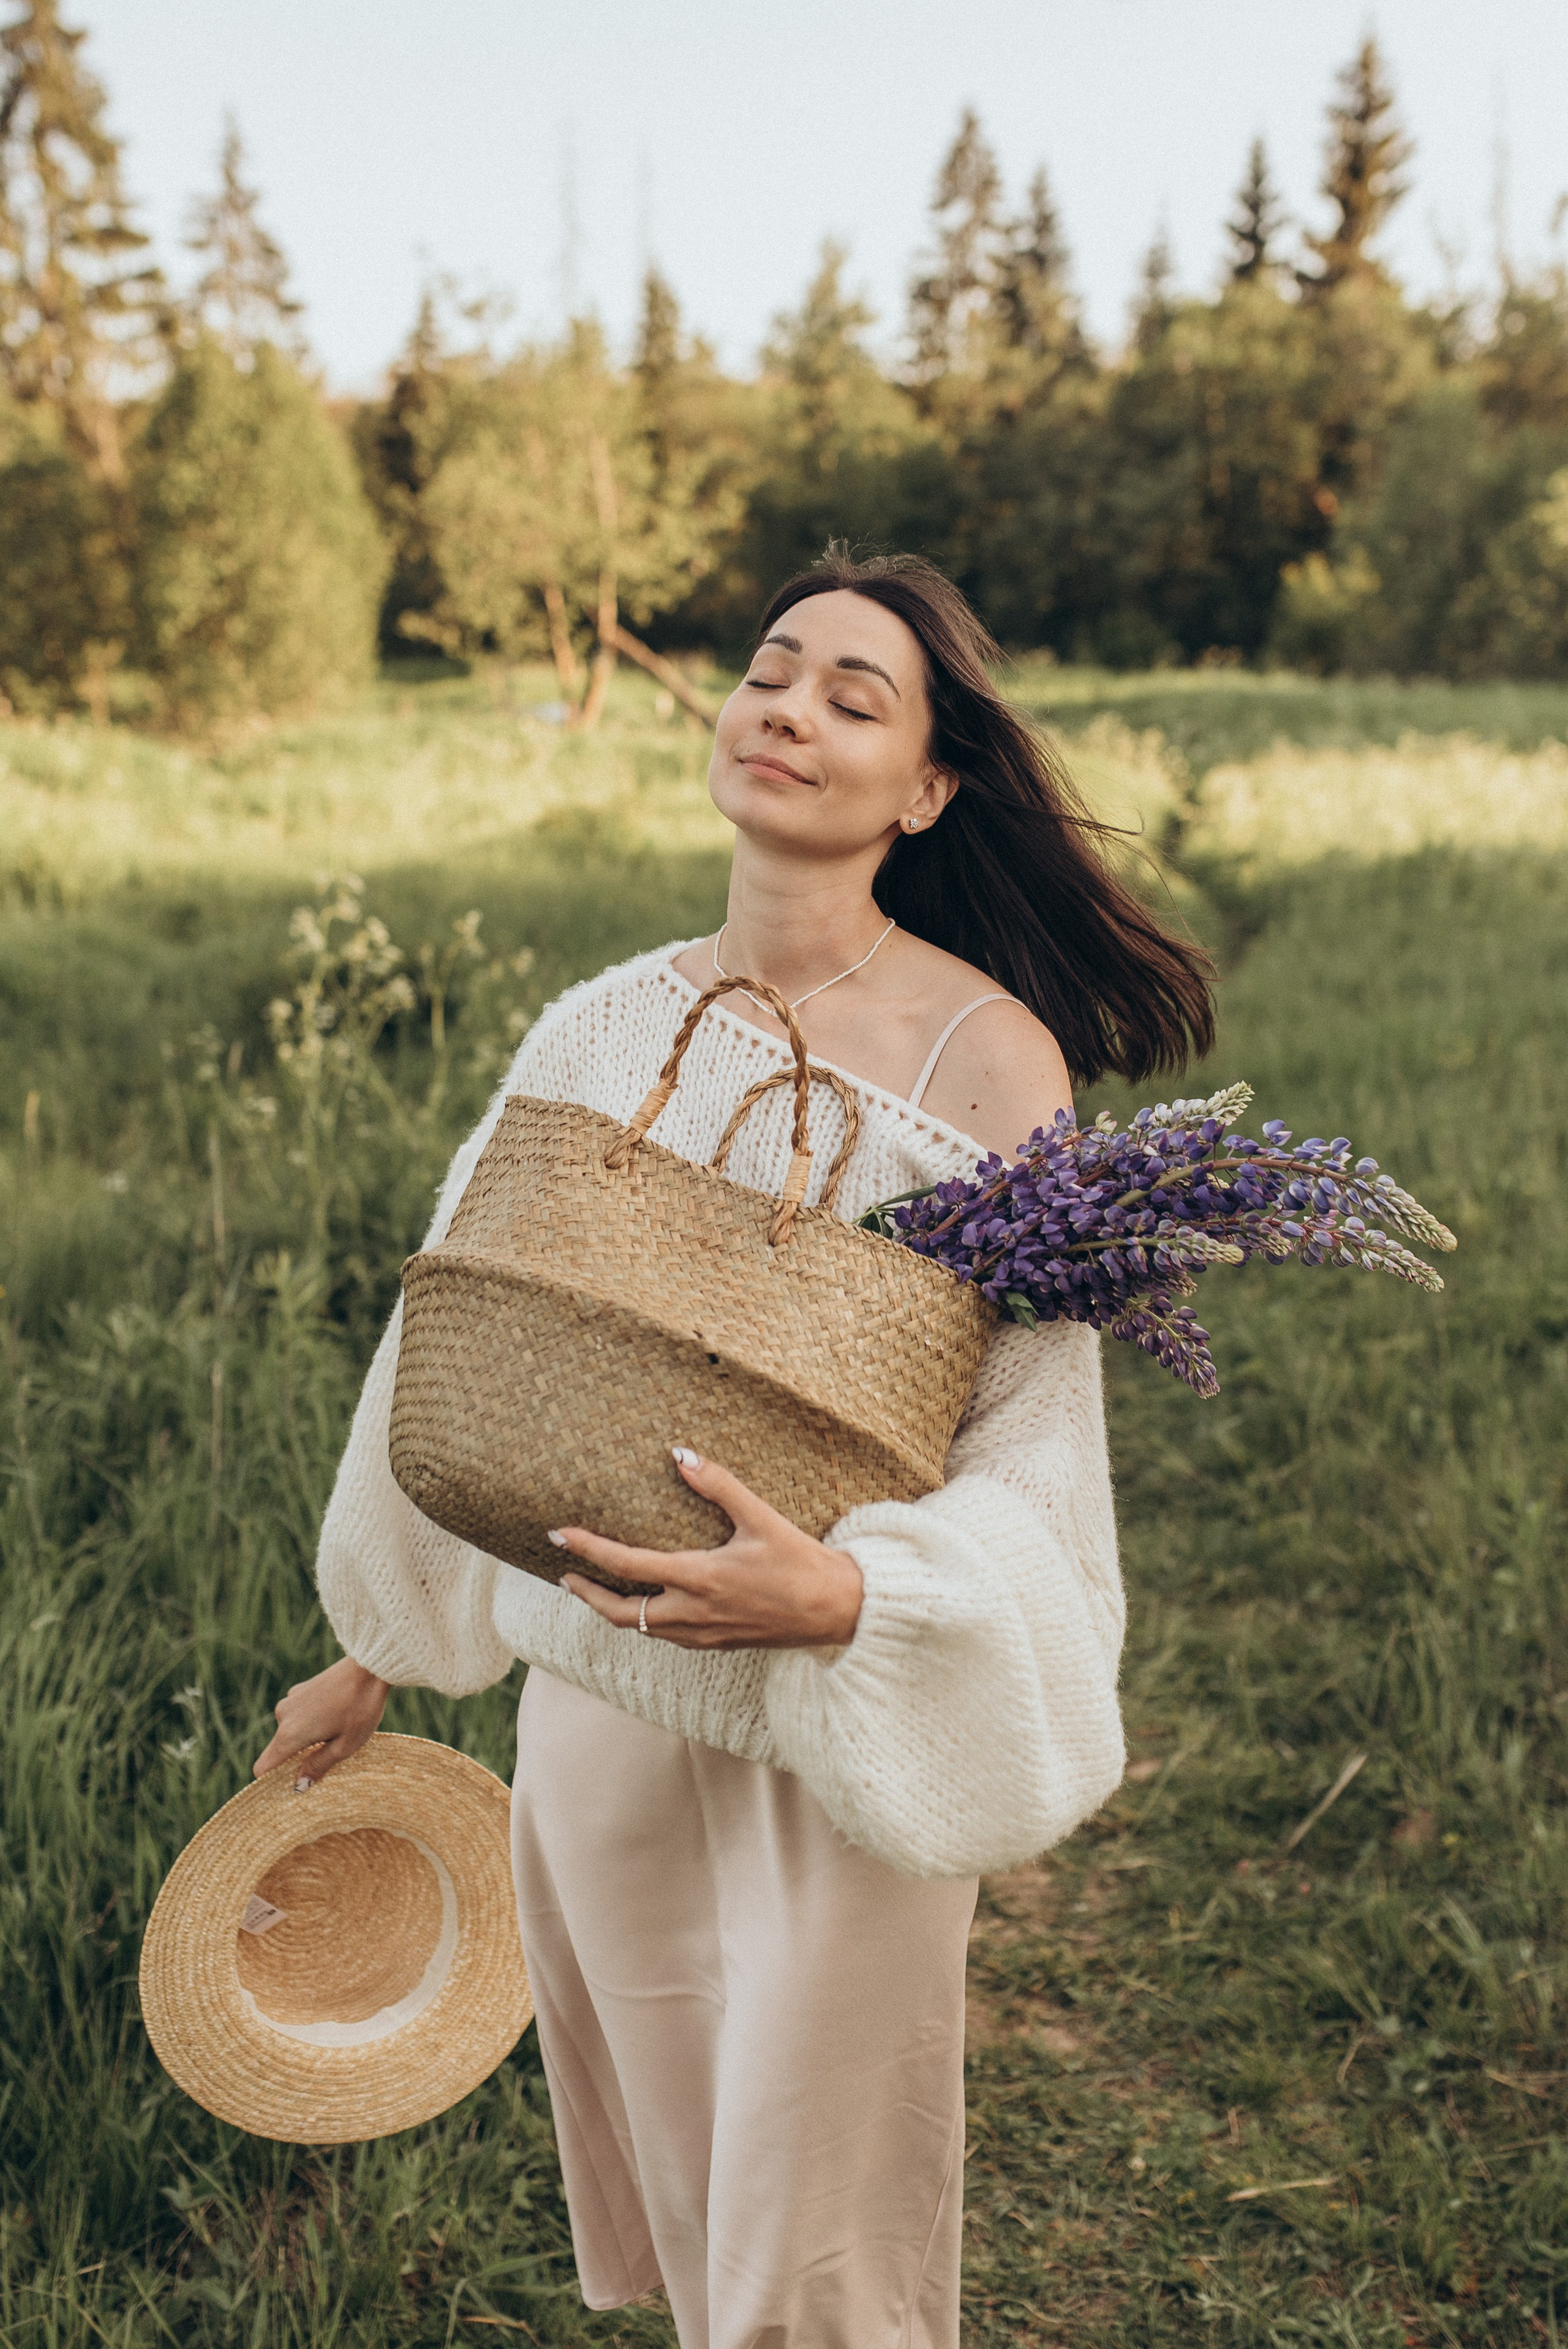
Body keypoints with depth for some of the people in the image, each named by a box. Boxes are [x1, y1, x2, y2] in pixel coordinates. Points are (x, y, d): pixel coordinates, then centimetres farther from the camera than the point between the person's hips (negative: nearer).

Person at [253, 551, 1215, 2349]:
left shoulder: (985, 1052, -14)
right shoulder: (604, 1028, 0)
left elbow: (1033, 1441, -14)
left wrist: (836, 1597, -33)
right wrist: (372, 1654, 18)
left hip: (843, 1719, -4)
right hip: (595, 1695, 4)